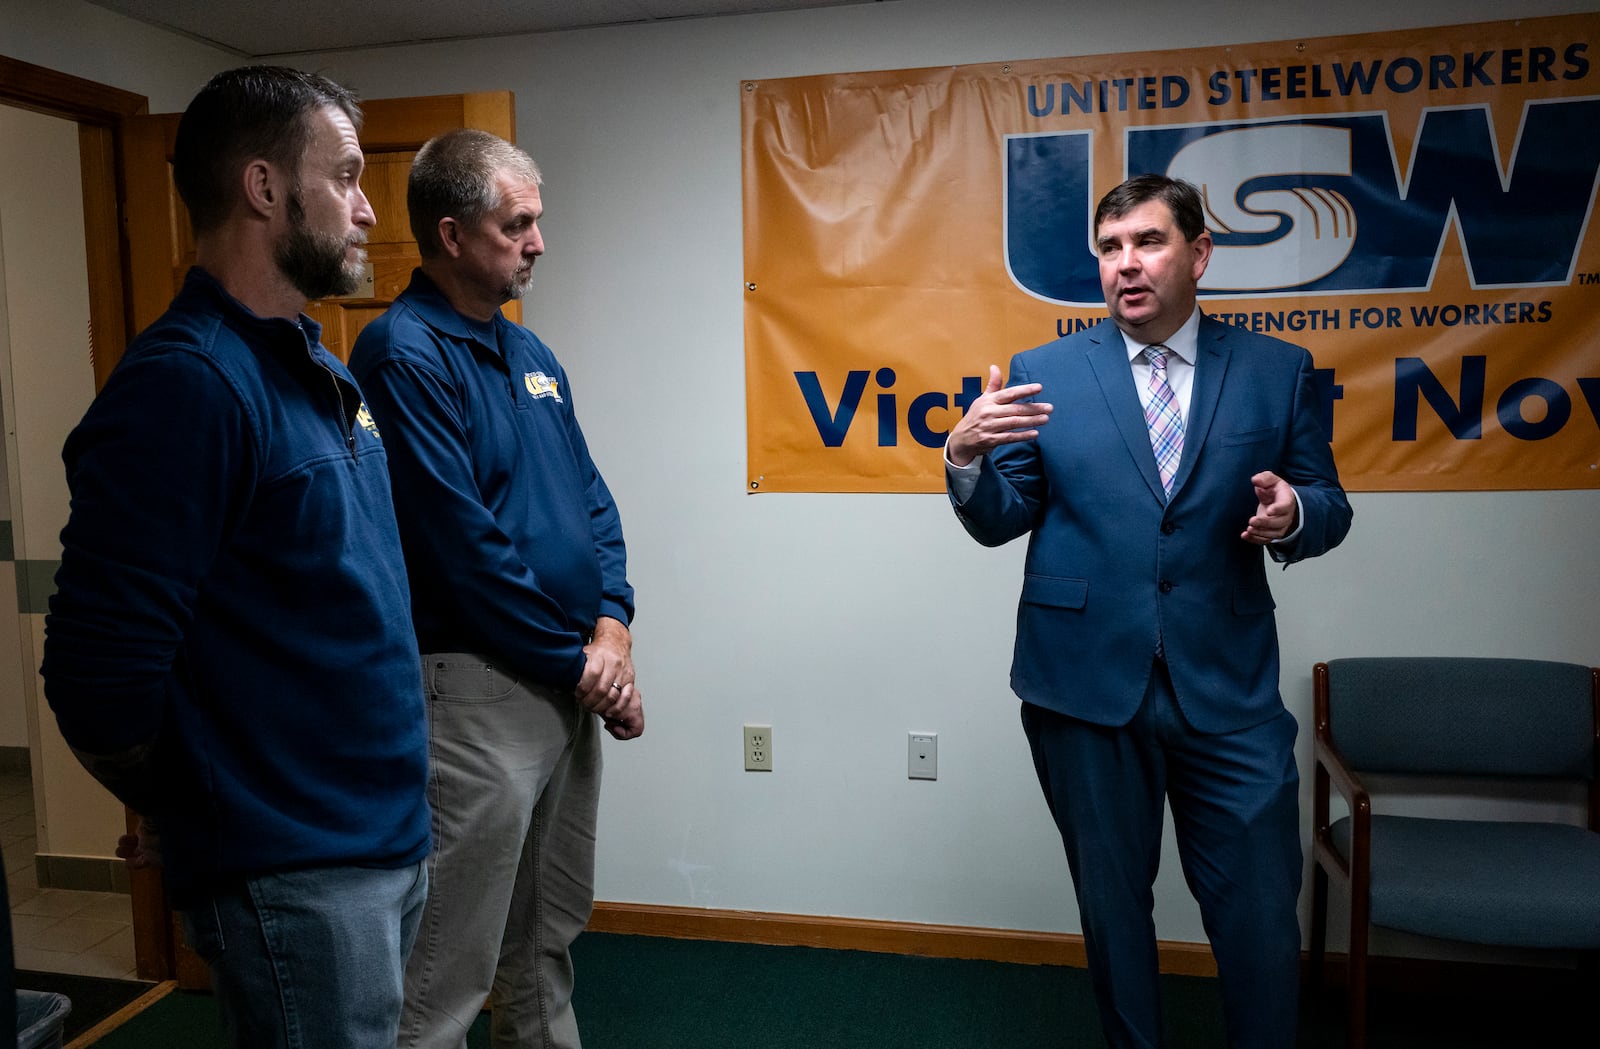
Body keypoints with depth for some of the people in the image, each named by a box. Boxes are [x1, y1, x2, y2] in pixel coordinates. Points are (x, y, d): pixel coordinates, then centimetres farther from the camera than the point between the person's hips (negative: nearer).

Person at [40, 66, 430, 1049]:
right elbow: (100, 676, -20)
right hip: (294, 879, -8)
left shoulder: (319, 369, 9)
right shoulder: (186, 384, -19)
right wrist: (189, 820, -4)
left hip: (394, 842, 8)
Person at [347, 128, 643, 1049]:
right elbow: (463, 544, -20)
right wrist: (576, 662, -12)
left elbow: (592, 499, 11)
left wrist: (611, 624, -4)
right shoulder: (405, 353, -14)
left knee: (549, 936, 22)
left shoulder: (530, 352, 12)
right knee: (450, 969, 3)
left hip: (573, 684, 8)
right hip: (478, 686, -8)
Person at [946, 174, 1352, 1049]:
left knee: (1261, 917, 7)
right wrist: (964, 459, -20)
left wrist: (1293, 514, -16)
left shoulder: (1278, 371, 4)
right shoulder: (1043, 374, 3)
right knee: (1112, 904, 16)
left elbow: (1328, 509, 7)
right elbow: (1001, 521, 1)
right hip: (1086, 682, 0)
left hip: (1229, 688, 0)